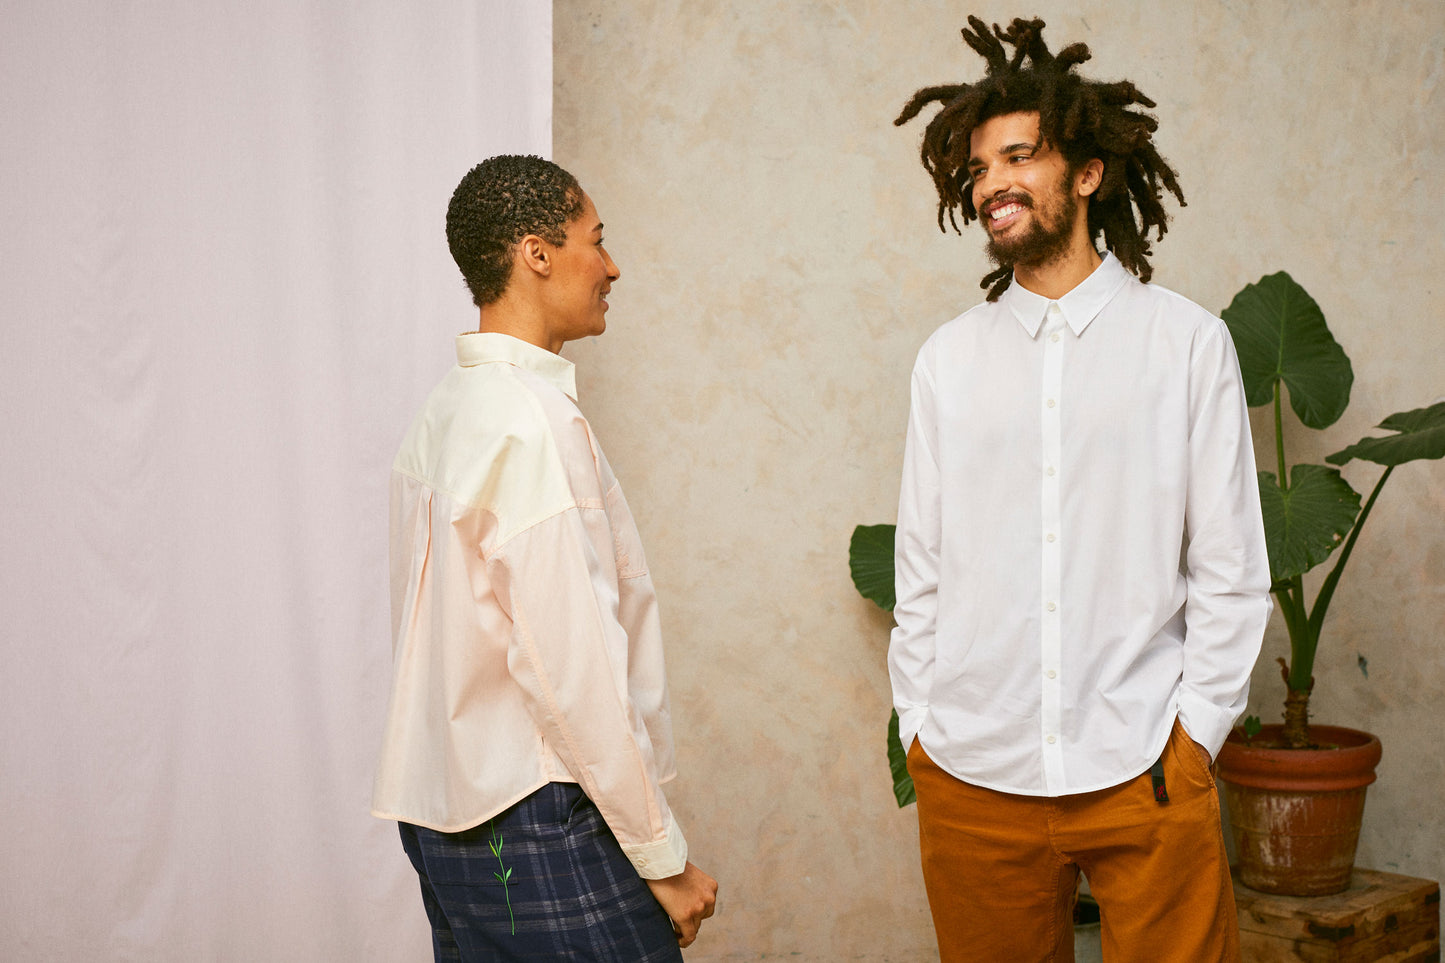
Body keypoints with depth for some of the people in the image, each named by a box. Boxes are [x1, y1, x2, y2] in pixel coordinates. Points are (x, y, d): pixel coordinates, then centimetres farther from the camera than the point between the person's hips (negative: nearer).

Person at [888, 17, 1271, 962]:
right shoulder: (949, 360, 8)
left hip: (1144, 773, -2)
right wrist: (917, 725, 5)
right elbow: (921, 567, 10)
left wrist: (1195, 726, -4)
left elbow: (1232, 570, 2)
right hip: (971, 777, 2)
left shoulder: (1189, 342, 2)